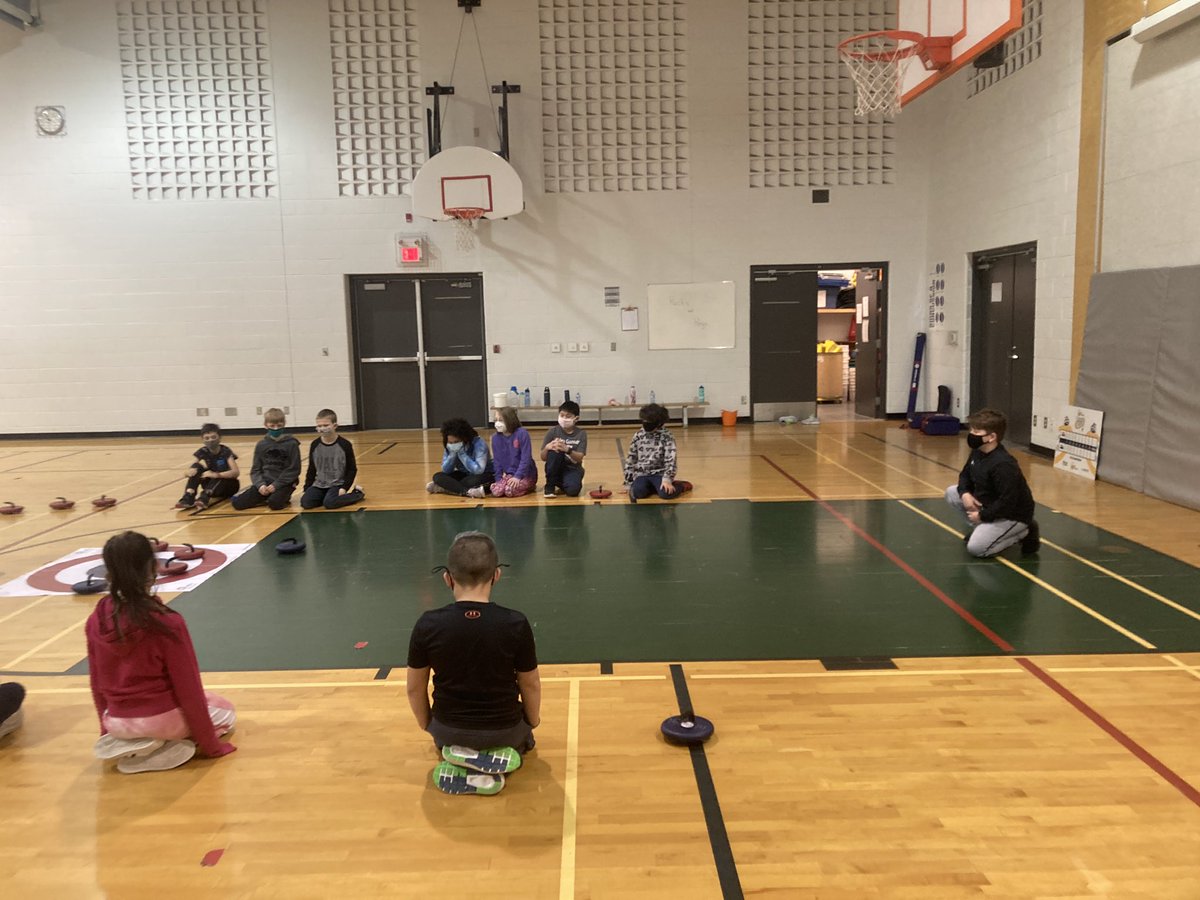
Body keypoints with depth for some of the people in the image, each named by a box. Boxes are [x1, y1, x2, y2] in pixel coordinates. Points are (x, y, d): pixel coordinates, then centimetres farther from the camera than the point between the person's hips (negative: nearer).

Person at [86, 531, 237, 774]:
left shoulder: (96, 621, -8)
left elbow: (96, 683, 5)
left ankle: (122, 743, 11)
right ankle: (168, 748, -1)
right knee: (225, 712, 23)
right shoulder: (167, 622, -23)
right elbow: (188, 689, -15)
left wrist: (108, 730, 22)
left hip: (118, 722, 7)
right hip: (162, 718, -7)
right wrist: (210, 745, -3)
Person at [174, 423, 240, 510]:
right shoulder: (203, 452, -5)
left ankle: (205, 498, -50)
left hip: (228, 485, -4)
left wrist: (217, 475, -46)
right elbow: (191, 469, -12)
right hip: (211, 484, 4)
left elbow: (236, 472, -31)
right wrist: (190, 470, -37)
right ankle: (188, 497, -33)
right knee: (197, 467, -19)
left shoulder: (226, 452, -17)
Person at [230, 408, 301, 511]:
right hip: (265, 482, 4)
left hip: (284, 483, -4)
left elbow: (294, 469, -7)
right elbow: (255, 469, 8)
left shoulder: (291, 444, -5)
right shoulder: (261, 445, 6)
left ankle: (283, 496, 1)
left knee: (275, 503, -33)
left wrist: (276, 485, -14)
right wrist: (260, 484, -12)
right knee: (237, 502, -12)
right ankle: (267, 498, 9)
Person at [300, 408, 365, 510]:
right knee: (305, 502, -17)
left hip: (337, 484, -4)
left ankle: (356, 493, -4)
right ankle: (326, 496, 9)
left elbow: (352, 469, -4)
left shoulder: (345, 445, -10)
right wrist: (306, 489, 6)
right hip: (319, 484, 4)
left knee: (329, 503, -27)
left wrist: (344, 488, -13)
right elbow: (311, 469, 11)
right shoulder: (314, 445, 0)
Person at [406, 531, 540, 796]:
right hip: (503, 729, -1)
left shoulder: (427, 625, -18)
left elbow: (415, 688, -5)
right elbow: (531, 684, -6)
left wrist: (426, 725, 16)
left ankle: (459, 762, 4)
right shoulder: (516, 624, -21)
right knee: (523, 737, 35)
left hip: (448, 729, 2)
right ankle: (491, 760, 2)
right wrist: (533, 721, 16)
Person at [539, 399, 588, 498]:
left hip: (572, 469, -1)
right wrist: (547, 447, -27)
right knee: (554, 450, -30)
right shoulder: (553, 431, -4)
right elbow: (543, 458, -5)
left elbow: (579, 458, -15)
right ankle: (550, 486, -14)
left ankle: (562, 485, 6)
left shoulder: (581, 434, -4)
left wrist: (567, 450, -34)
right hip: (556, 469, 1)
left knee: (572, 490, -33)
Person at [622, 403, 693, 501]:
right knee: (638, 492, -30)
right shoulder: (637, 437, 5)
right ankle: (652, 487, 3)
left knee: (666, 493, -31)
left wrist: (667, 480, -26)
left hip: (659, 473, -2)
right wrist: (628, 484, 7)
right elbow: (630, 461, 10)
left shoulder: (667, 437, -5)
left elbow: (670, 460, -13)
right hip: (641, 474, 2)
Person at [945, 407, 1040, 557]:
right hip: (990, 504, 9)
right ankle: (981, 528, 12)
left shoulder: (1003, 465, -32)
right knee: (951, 492, 4)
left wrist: (982, 516, -21)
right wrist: (965, 493, -10)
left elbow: (1007, 503, -32)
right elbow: (965, 475, 12)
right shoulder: (977, 452, -3)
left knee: (975, 548, -18)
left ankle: (1023, 532, 1)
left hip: (1012, 515, -9)